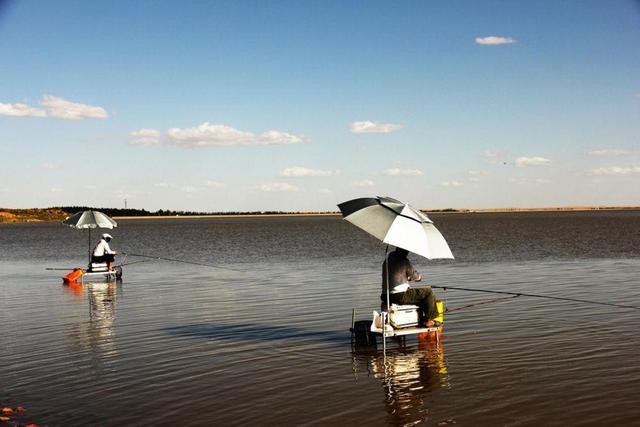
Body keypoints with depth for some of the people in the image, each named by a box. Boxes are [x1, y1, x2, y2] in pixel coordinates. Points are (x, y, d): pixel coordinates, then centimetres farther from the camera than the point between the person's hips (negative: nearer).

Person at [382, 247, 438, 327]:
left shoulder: (387, 260, 13)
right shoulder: (403, 261, -11)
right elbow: (416, 277, -4)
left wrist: (407, 278, 25)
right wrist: (419, 277, 18)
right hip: (400, 297, -9)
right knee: (428, 292, -2)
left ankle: (420, 319, 37)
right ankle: (427, 321, 6)